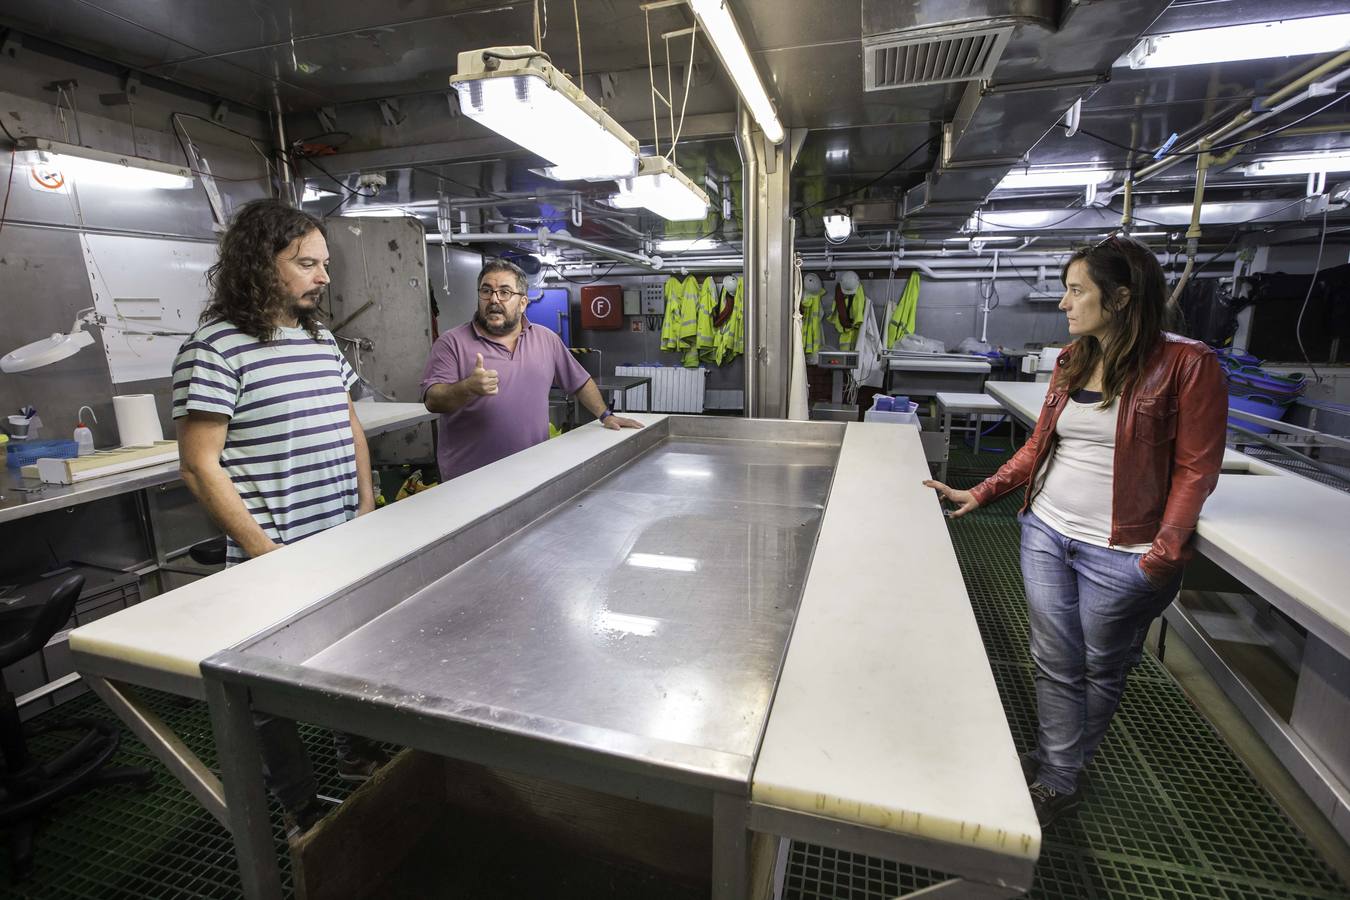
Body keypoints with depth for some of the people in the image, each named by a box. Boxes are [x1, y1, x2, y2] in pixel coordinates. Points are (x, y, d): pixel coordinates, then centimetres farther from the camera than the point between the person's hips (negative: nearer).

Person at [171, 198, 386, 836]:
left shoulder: (322, 340, 9)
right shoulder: (215, 349, -13)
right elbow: (200, 467, -15)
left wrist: (368, 509, 7)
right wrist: (268, 556, -17)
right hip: (277, 560, -6)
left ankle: (355, 755, 46)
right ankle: (301, 809, 33)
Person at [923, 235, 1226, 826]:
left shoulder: (1185, 364, -10)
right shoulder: (1071, 361, 7)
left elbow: (1195, 469, -9)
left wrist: (1163, 555, -15)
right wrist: (979, 494, 6)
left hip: (1120, 551, -4)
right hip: (1046, 533, 5)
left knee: (1101, 669, 14)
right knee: (1055, 662, 12)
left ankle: (1061, 768, 36)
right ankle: (1055, 782, 30)